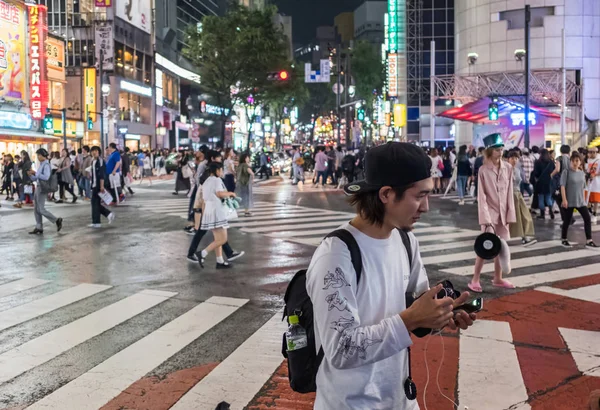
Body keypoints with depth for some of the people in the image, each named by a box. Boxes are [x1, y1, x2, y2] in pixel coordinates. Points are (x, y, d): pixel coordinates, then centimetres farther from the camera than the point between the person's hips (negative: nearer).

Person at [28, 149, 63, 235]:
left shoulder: (46, 165, -12)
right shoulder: (41, 165, 16)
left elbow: (46, 177, -26)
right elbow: (35, 179, 21)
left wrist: (35, 173, -21)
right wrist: (31, 175, 2)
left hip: (42, 189, -9)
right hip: (38, 188, 9)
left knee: (41, 210, -9)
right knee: (36, 210, 9)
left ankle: (57, 220, 0)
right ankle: (39, 228, 12)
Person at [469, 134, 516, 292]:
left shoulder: (508, 167, 1)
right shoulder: (483, 170, -10)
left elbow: (509, 193, 5)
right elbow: (481, 196, -12)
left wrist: (510, 214, 1)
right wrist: (486, 218, -18)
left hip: (503, 212, 4)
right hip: (489, 212, -4)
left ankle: (498, 279, 23)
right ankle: (475, 280, 2)